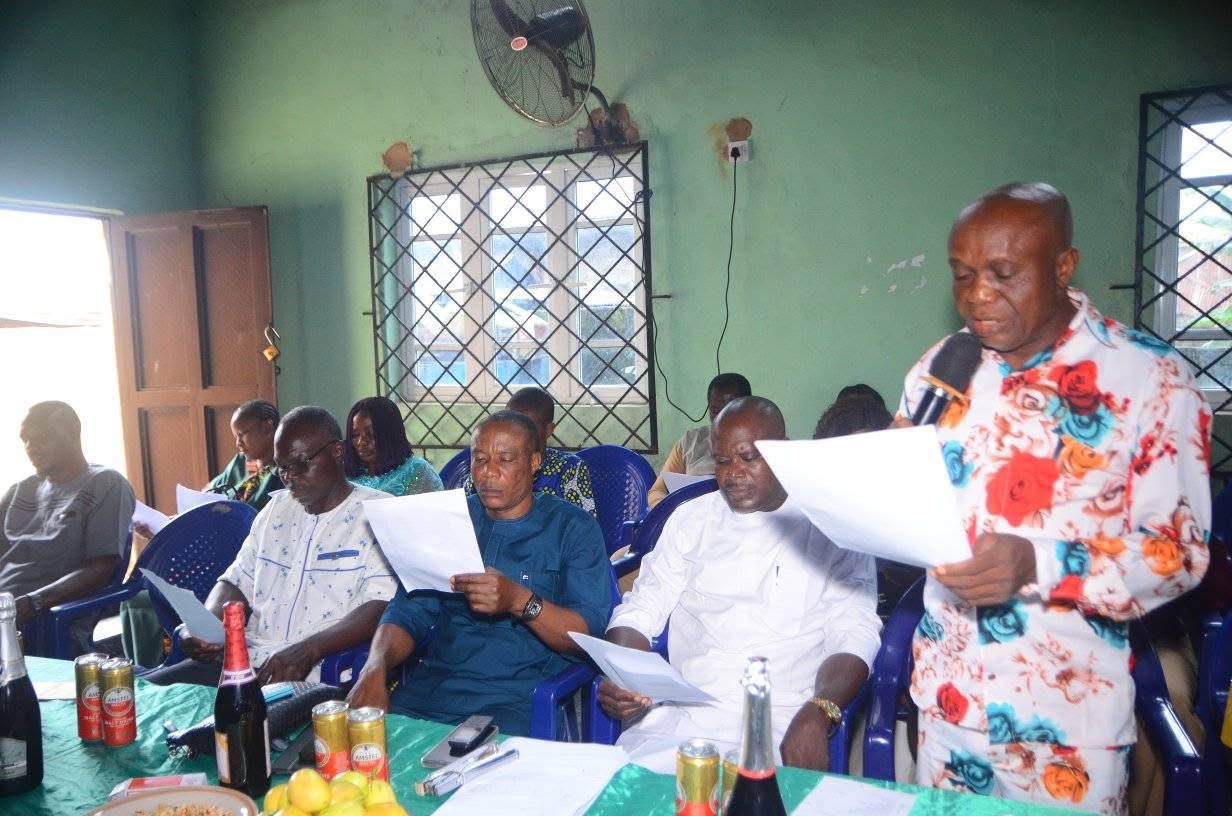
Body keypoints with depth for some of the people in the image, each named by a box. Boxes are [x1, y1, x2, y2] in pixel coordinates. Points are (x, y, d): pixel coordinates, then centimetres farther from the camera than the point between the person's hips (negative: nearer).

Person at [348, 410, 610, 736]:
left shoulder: (573, 528, 0)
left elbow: (589, 635, -8)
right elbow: (409, 612, 6)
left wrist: (519, 600, -25)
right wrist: (375, 669, -14)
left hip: (522, 695, -5)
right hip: (435, 682, 5)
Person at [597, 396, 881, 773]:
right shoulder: (691, 519, 14)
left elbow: (854, 632, -3)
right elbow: (642, 608, 12)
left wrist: (817, 714, -22)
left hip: (782, 727, -2)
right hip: (680, 714, 3)